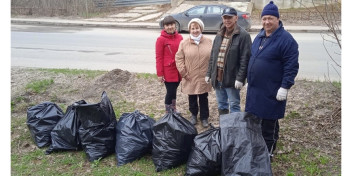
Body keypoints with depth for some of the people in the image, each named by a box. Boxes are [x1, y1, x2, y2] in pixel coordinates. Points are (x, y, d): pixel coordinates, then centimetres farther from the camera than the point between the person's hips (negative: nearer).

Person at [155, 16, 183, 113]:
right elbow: (158, 58, -8)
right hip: (168, 71, -4)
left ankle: (174, 110, 32)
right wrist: (159, 74, -9)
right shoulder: (161, 39, -9)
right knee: (170, 92, 1)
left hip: (178, 71, 4)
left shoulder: (180, 37, 4)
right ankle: (168, 113, 17)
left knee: (174, 91, 16)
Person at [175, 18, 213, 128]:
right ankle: (193, 115, 35)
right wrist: (183, 72, -6)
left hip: (204, 78, 0)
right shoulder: (184, 43, -4)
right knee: (192, 98, 14)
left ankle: (204, 117, 28)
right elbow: (179, 58, -2)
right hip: (190, 78, 0)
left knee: (204, 98, 12)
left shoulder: (208, 42, -1)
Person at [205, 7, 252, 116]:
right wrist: (209, 73, 11)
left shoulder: (243, 35, -10)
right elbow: (212, 56, 15)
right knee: (221, 105, 18)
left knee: (234, 106, 4)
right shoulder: (219, 35, 12)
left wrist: (240, 78, -19)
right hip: (217, 77, 7)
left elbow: (245, 59, -15)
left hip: (231, 78, -7)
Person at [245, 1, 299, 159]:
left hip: (271, 92, -7)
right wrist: (249, 80, 19)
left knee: (269, 125, 6)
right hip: (254, 90, 8)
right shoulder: (259, 37, 11)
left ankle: (267, 152, 21)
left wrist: (285, 87, -20)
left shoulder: (286, 39, -13)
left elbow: (291, 66, -16)